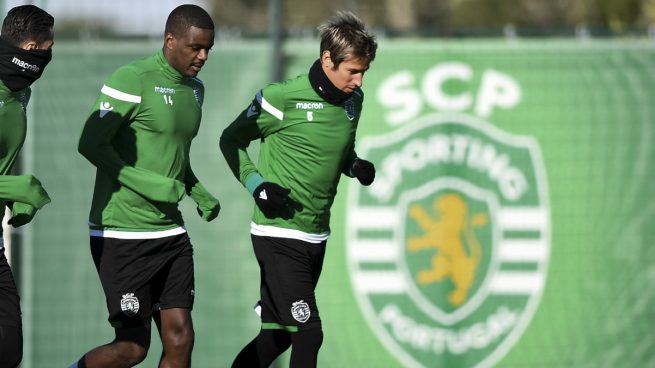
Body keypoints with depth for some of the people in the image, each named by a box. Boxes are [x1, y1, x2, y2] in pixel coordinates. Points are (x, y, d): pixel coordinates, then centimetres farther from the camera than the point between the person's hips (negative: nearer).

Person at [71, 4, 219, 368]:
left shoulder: (194, 89, 13)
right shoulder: (133, 80, -14)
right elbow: (90, 144, -18)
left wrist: (200, 195, 9)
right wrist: (147, 184, -22)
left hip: (170, 232, 7)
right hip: (122, 237, -7)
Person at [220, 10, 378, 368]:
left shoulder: (352, 101, 6)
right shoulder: (283, 98, -14)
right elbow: (231, 140, -2)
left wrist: (355, 166, 0)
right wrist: (257, 185, -15)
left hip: (315, 237, 7)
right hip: (278, 234, -7)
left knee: (278, 336, 11)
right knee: (308, 334, -13)